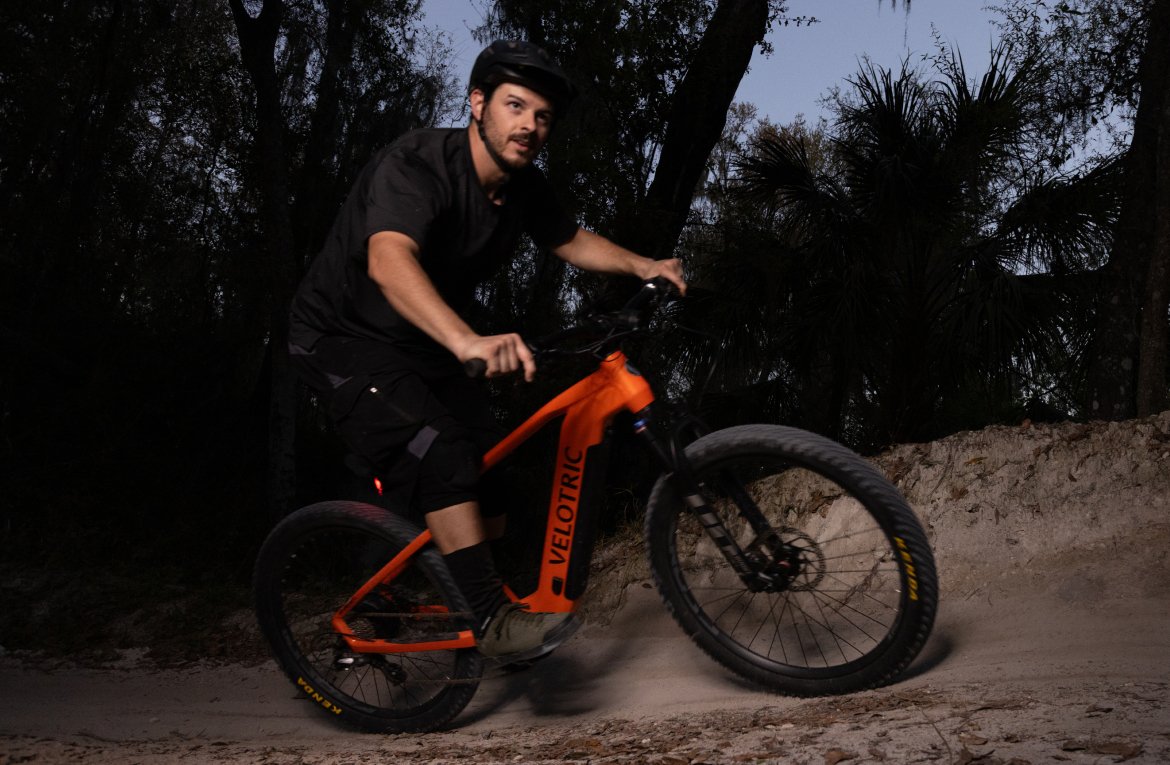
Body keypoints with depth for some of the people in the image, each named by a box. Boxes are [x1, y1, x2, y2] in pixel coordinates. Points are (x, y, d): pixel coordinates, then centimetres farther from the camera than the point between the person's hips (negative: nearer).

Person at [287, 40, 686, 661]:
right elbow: (389, 261, -47)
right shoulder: (416, 166, -28)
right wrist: (468, 342, -64)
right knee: (442, 453, -30)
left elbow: (572, 241, 14)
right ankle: (491, 617, -22)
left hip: (425, 349, 8)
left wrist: (640, 266, -4)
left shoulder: (521, 186, -4)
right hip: (345, 340, -8)